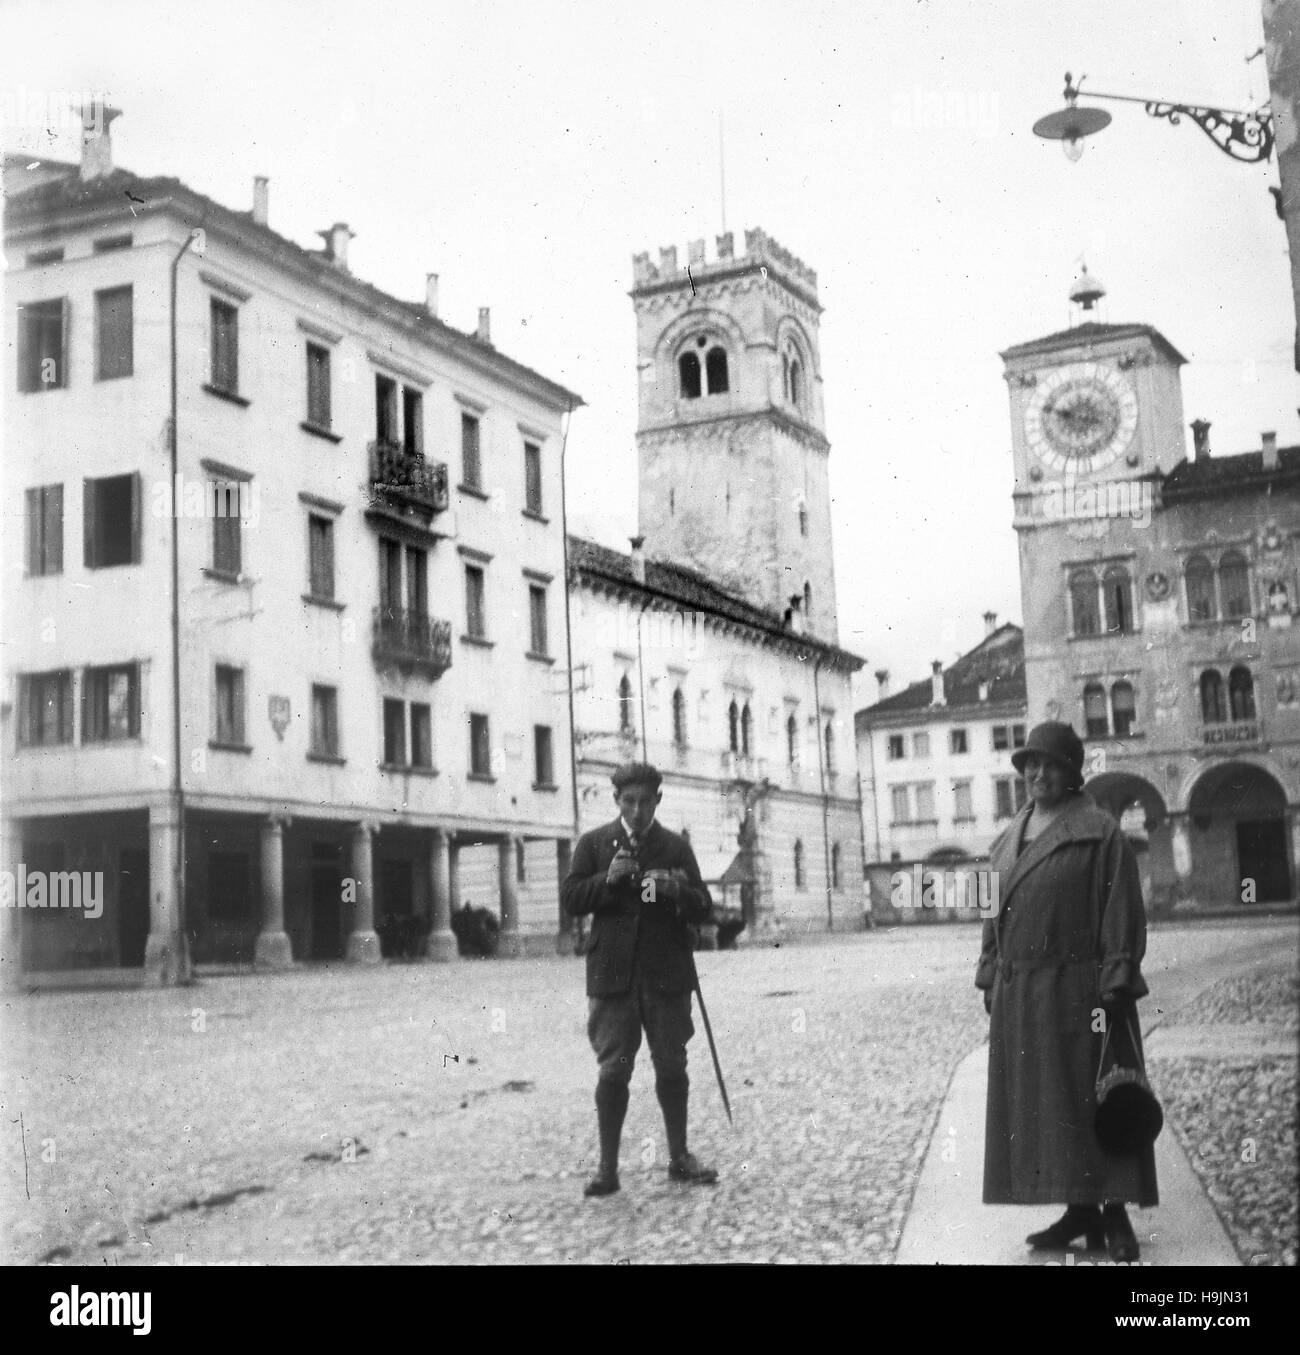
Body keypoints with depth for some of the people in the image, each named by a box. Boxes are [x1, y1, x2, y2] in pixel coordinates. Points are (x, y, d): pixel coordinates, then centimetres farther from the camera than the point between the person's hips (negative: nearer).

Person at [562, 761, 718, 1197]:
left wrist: (677, 890, -15)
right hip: (612, 974, -1)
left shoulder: (676, 847, 9)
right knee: (613, 1071, -2)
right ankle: (607, 1168, 6)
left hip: (666, 974, 1)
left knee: (672, 1067, 7)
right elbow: (570, 899, 1)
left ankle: (679, 1157, 20)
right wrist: (608, 879, -14)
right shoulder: (593, 843, 7)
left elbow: (703, 908, 6)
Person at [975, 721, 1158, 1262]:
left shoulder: (1100, 833, -5)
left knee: (1092, 1102, -3)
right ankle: (1080, 1212, 17)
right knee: (1039, 1105, 8)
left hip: (1077, 992, -6)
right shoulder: (1006, 841, 14)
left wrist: (1114, 990, -16)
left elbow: (1122, 914, -10)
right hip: (1019, 996, 6)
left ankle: (1115, 1216, 6)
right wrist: (991, 984, 10)